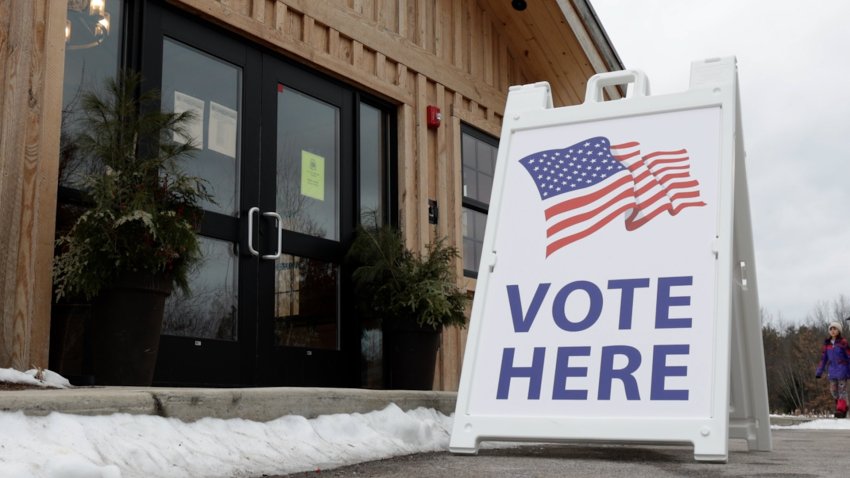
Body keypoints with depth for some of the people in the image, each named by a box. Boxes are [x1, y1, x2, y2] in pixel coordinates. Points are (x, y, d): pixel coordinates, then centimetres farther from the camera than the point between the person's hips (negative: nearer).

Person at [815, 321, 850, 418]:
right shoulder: (827, 343, 7)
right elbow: (823, 358, 12)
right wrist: (819, 372, 11)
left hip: (842, 369, -5)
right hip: (832, 370, 5)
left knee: (842, 390, -4)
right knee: (833, 390, 9)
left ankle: (841, 409, 0)